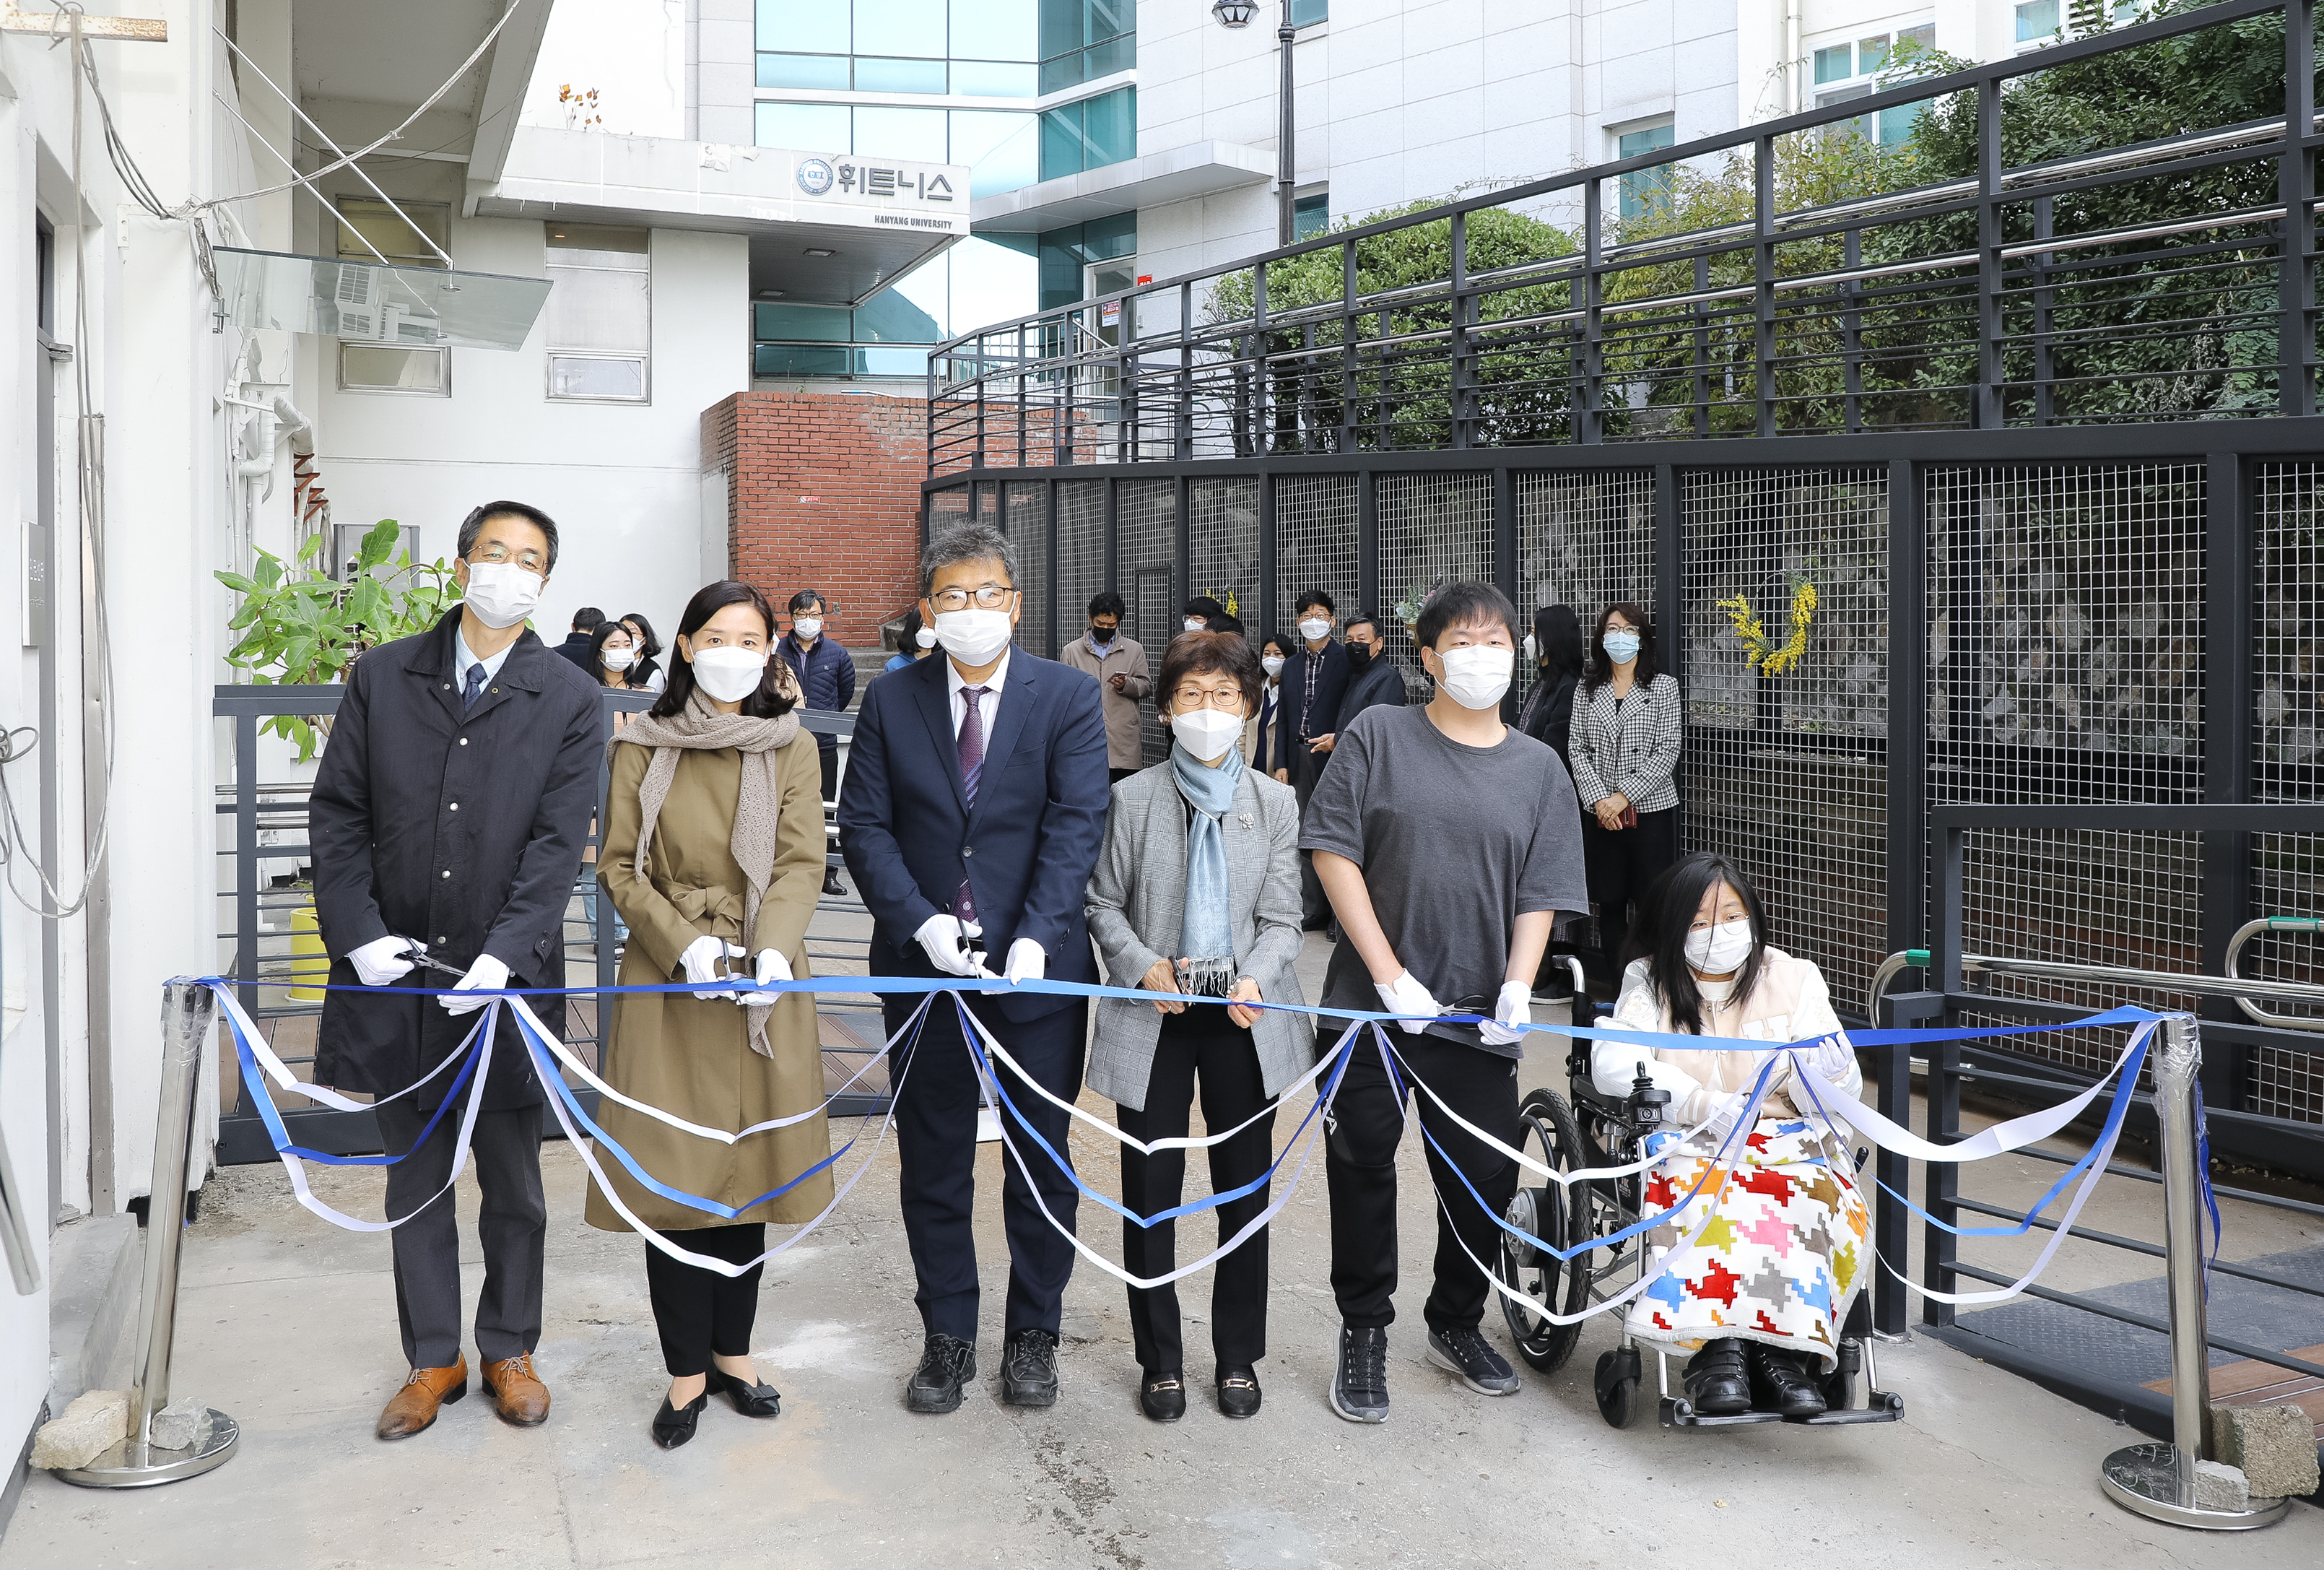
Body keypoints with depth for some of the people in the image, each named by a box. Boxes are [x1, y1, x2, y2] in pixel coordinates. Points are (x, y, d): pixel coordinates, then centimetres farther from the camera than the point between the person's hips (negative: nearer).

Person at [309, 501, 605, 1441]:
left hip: (506, 977, -1)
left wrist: (504, 952, -19)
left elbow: (559, 840, -8)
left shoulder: (570, 701, -1)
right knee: (416, 1181, 13)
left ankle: (509, 1350, 29)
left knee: (513, 1185, 11)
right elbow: (337, 814, 4)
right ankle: (433, 1359, 28)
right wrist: (358, 933, -8)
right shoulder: (382, 678, 5)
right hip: (395, 972, 2)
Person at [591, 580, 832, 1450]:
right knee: (672, 1174, 0)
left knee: (747, 1166, 9)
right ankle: (688, 1371, 14)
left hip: (761, 983, 1)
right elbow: (618, 866, 0)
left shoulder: (793, 748, 6)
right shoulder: (641, 746, 4)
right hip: (667, 985, -1)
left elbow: (801, 862, -3)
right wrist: (685, 944, -14)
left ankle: (733, 1350, 25)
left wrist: (771, 950, -20)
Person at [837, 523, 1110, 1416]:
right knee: (933, 1162, 11)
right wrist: (923, 923, -16)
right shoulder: (891, 702, 3)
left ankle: (1033, 1333, 27)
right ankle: (947, 1336, 27)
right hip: (923, 964, 2)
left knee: (1042, 1158, 10)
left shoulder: (1068, 697, -3)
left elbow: (1077, 825, -11)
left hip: (1036, 966, -1)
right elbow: (864, 826, -2)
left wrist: (1034, 939, -23)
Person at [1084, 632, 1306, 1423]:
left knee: (1246, 1190, 8)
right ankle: (1160, 1360, 21)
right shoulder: (1133, 798, 0)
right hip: (1156, 1016, -1)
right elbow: (1104, 904, 4)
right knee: (1151, 1193, 5)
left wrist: (1254, 979, -16)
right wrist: (1145, 967, -13)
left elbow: (1281, 918, 2)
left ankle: (1238, 1358, 24)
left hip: (1245, 1018, 1)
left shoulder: (1275, 803, 4)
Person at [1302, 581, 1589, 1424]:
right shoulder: (1378, 735, -1)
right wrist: (1391, 976, -12)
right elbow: (1334, 852, -6)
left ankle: (1457, 1325, 32)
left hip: (1479, 1017, 2)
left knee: (1486, 1179, 8)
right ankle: (1364, 1335, 23)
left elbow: (1540, 896, 6)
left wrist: (1517, 987, -11)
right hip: (1370, 1004, -2)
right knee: (1363, 1169, 5)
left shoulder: (1538, 767, 8)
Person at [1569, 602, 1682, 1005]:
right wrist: (1599, 797, -10)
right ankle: (1612, 988, 16)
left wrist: (1625, 797, -13)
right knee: (1609, 903, 8)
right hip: (1600, 815, 3)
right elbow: (1577, 749, 4)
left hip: (1652, 810, -3)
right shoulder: (1587, 688, 10)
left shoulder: (1664, 686, 2)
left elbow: (1667, 752, -6)